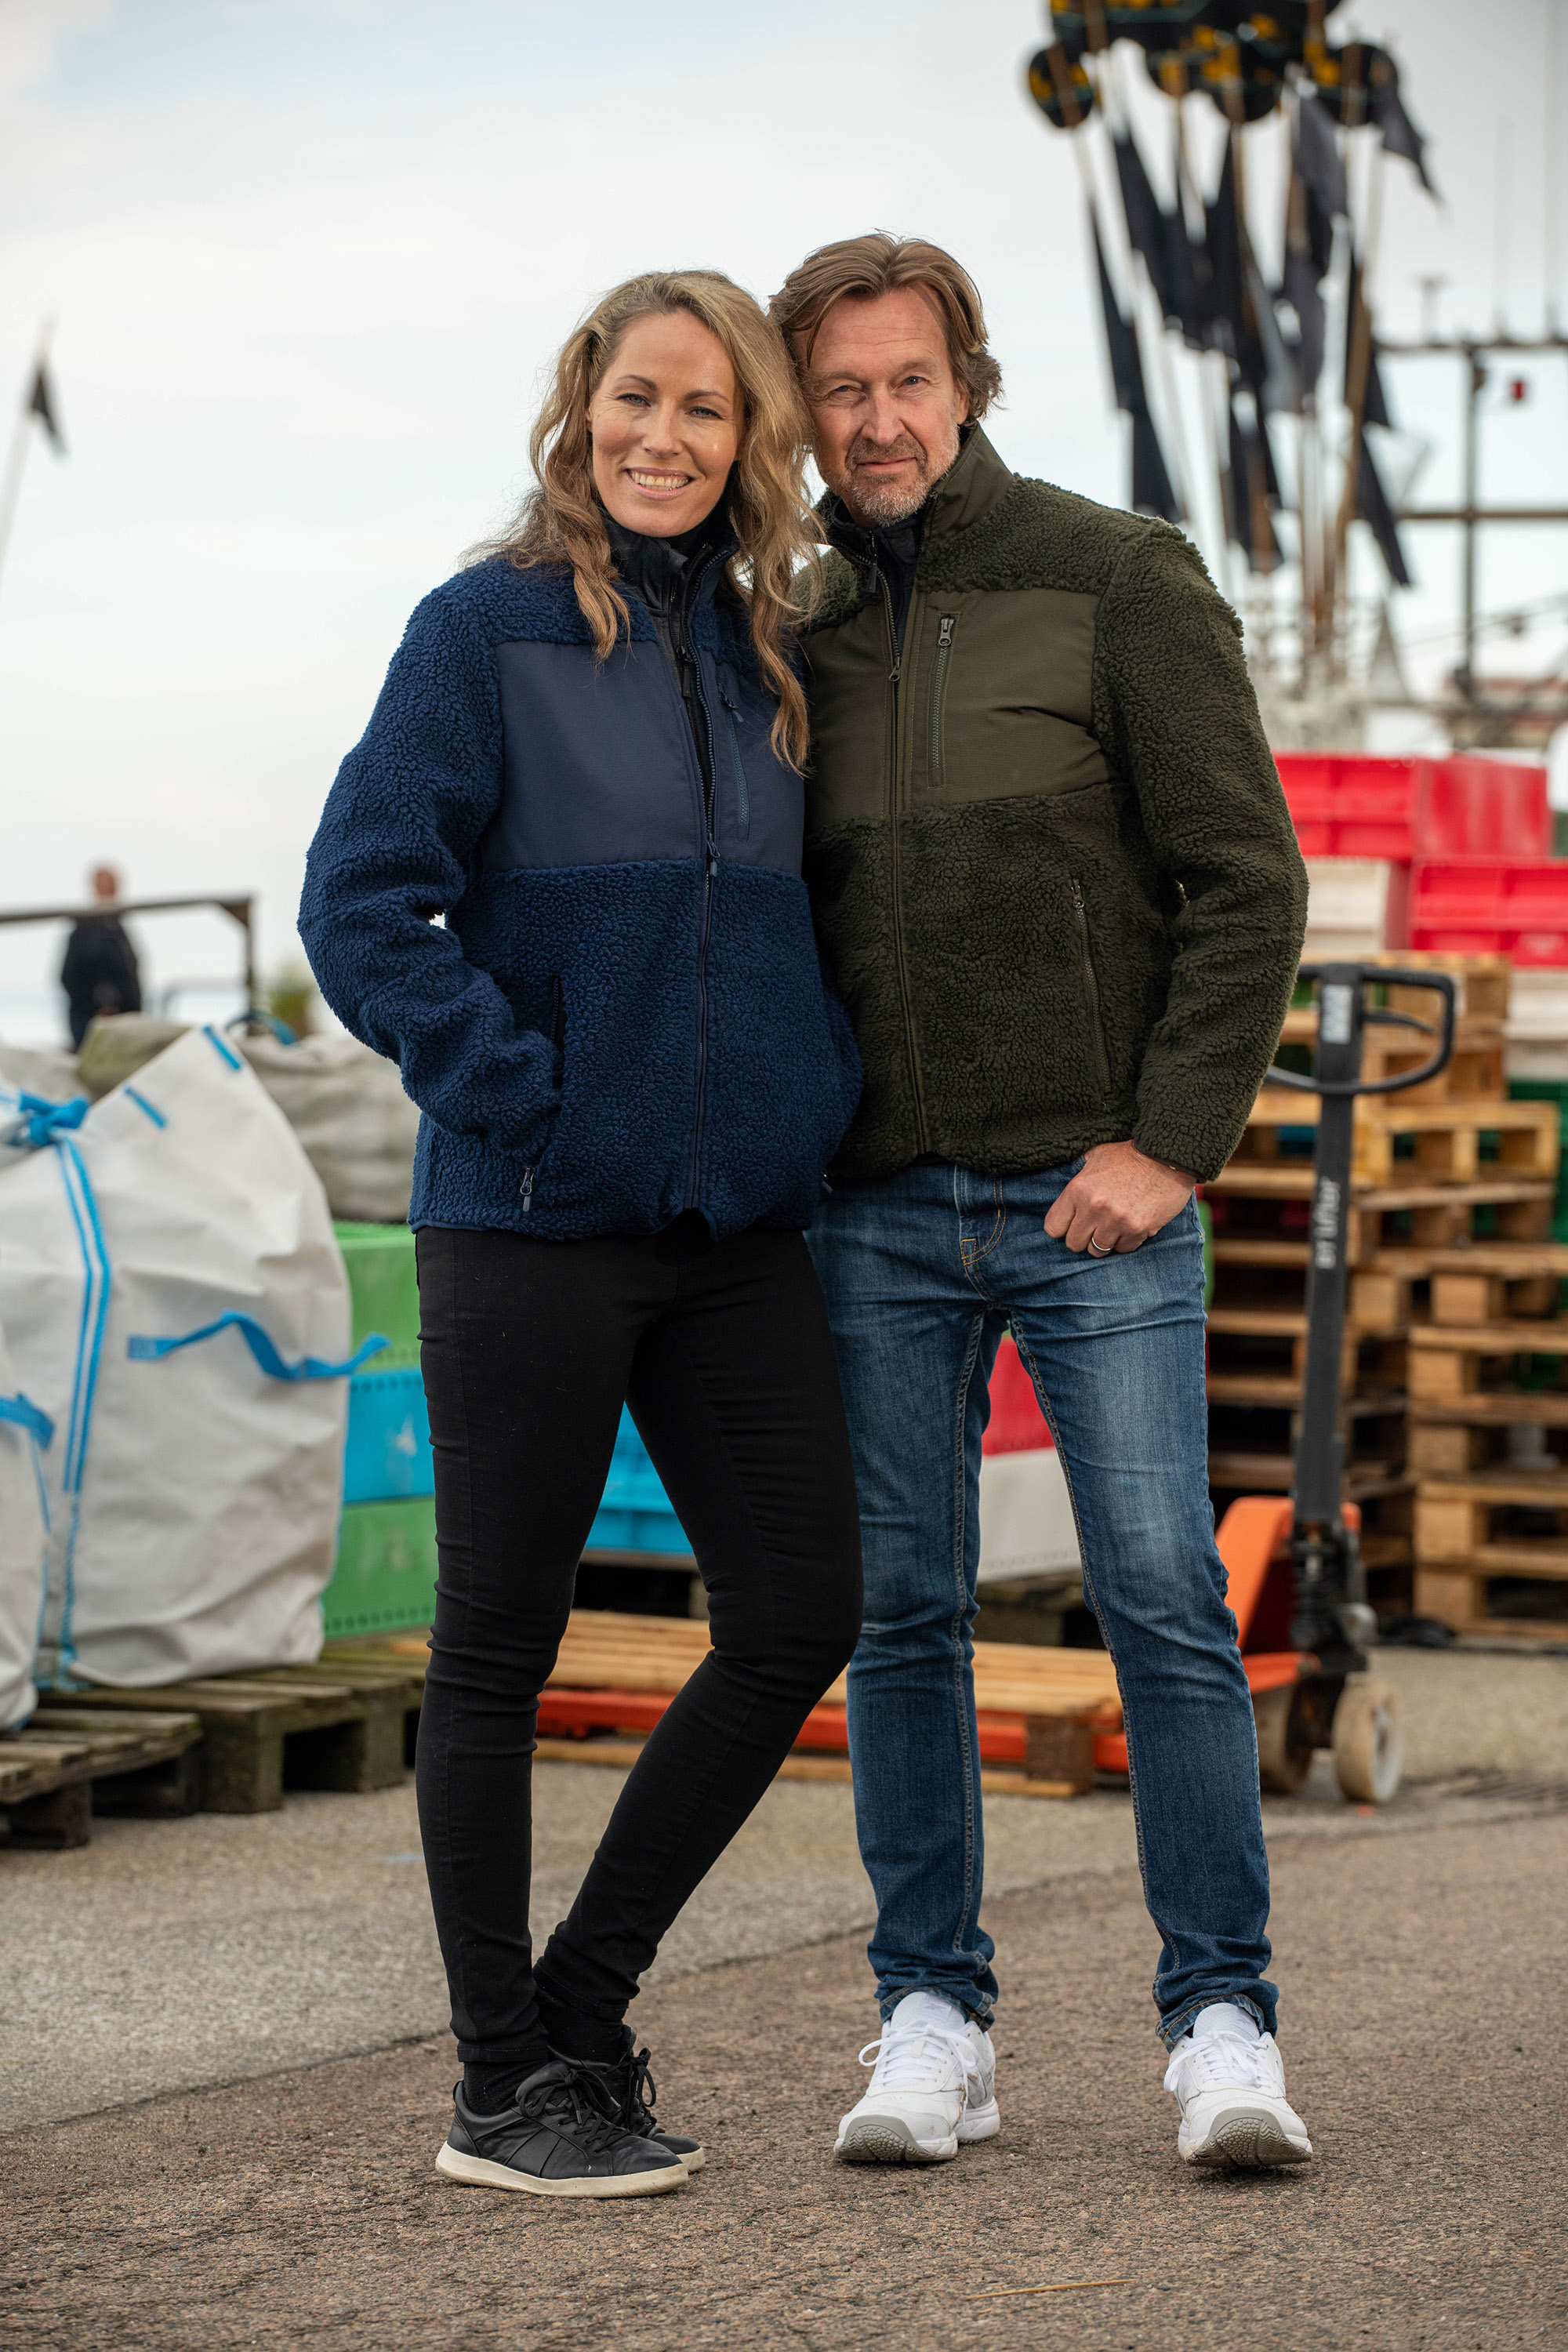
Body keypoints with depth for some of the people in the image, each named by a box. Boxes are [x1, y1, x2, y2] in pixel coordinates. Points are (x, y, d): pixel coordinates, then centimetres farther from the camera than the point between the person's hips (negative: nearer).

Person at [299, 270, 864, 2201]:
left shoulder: (763, 659, 12)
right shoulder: (485, 631, -5)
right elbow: (359, 905, -10)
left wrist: (818, 1093, 9)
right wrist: (521, 1096, -14)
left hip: (738, 1231, 6)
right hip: (533, 1224, -6)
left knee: (800, 1615, 4)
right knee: (498, 1647, 2)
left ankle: (584, 2001, 20)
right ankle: (505, 2087, 12)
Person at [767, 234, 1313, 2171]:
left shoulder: (1120, 580, -1)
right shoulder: (800, 640, 10)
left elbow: (1247, 880, -5)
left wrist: (1169, 1143, -12)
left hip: (1096, 1201, -4)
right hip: (877, 1213, 4)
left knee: (1166, 1607, -5)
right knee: (903, 1619, 5)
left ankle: (1221, 2025, 1)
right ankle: (933, 2023, 13)